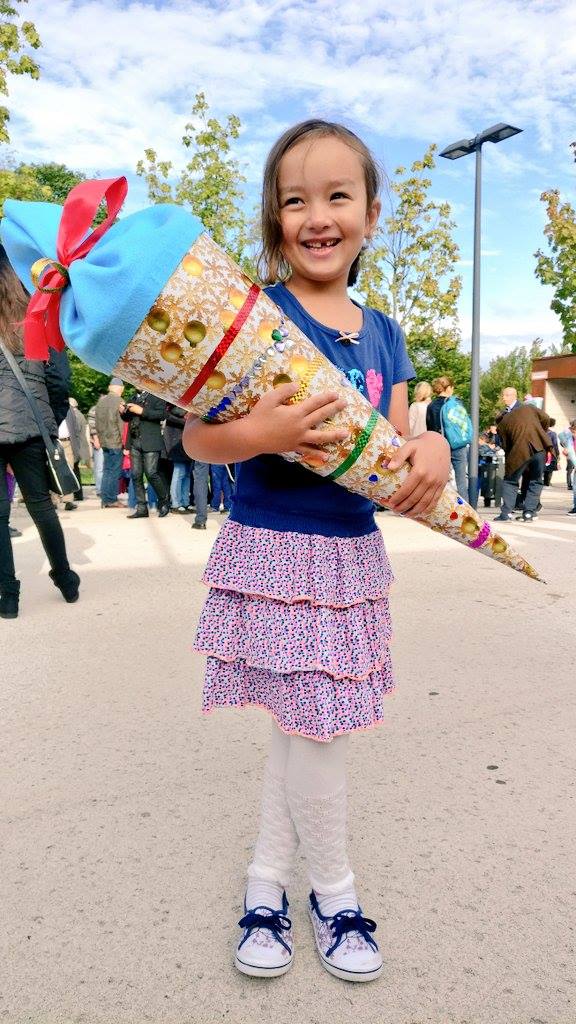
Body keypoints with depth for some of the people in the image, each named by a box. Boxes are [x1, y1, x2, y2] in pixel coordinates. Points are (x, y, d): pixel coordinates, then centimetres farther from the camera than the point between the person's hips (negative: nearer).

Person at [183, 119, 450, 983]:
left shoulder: (384, 334, 9)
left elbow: (392, 450, 6)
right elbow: (196, 437, -10)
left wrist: (430, 451, -15)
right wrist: (257, 435, -29)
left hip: (352, 553, 6)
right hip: (274, 551, -5)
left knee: (303, 726, 15)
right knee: (313, 729, 2)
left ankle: (267, 879, 36)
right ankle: (334, 889, 30)